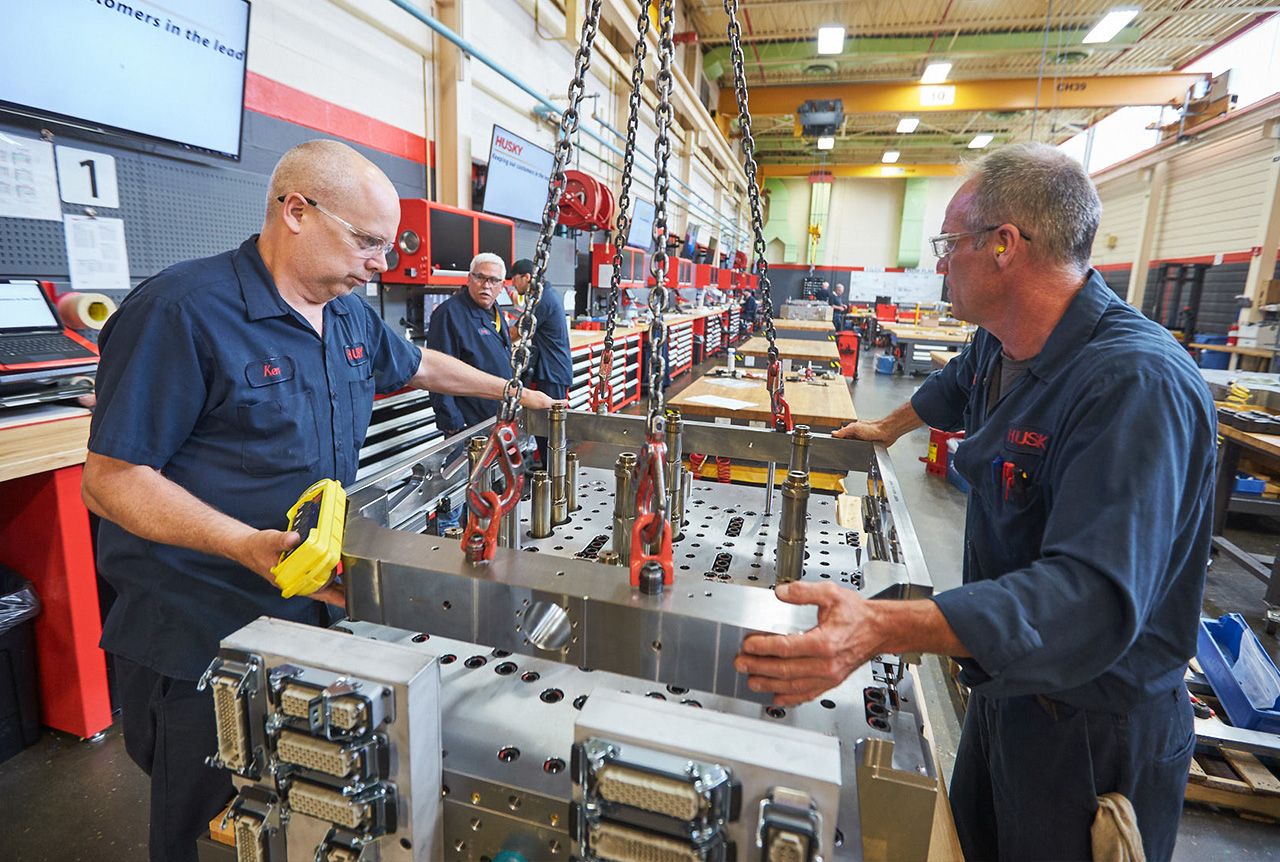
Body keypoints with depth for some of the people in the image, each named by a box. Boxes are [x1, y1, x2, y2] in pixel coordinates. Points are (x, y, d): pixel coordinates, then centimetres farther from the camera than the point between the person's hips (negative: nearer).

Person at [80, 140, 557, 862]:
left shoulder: (351, 314, 6)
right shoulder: (182, 310, -19)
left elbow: (416, 366, 25)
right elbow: (112, 477, -18)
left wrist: (512, 392, 27)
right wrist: (248, 545, -32)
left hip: (317, 608, 7)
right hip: (199, 639, -6)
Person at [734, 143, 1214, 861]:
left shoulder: (1136, 384, -31)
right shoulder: (1003, 349, -3)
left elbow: (1094, 596, -40)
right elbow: (957, 387, 22)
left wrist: (883, 627, -52)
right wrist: (889, 429, 37)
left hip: (1094, 735, -8)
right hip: (1007, 684, 8)